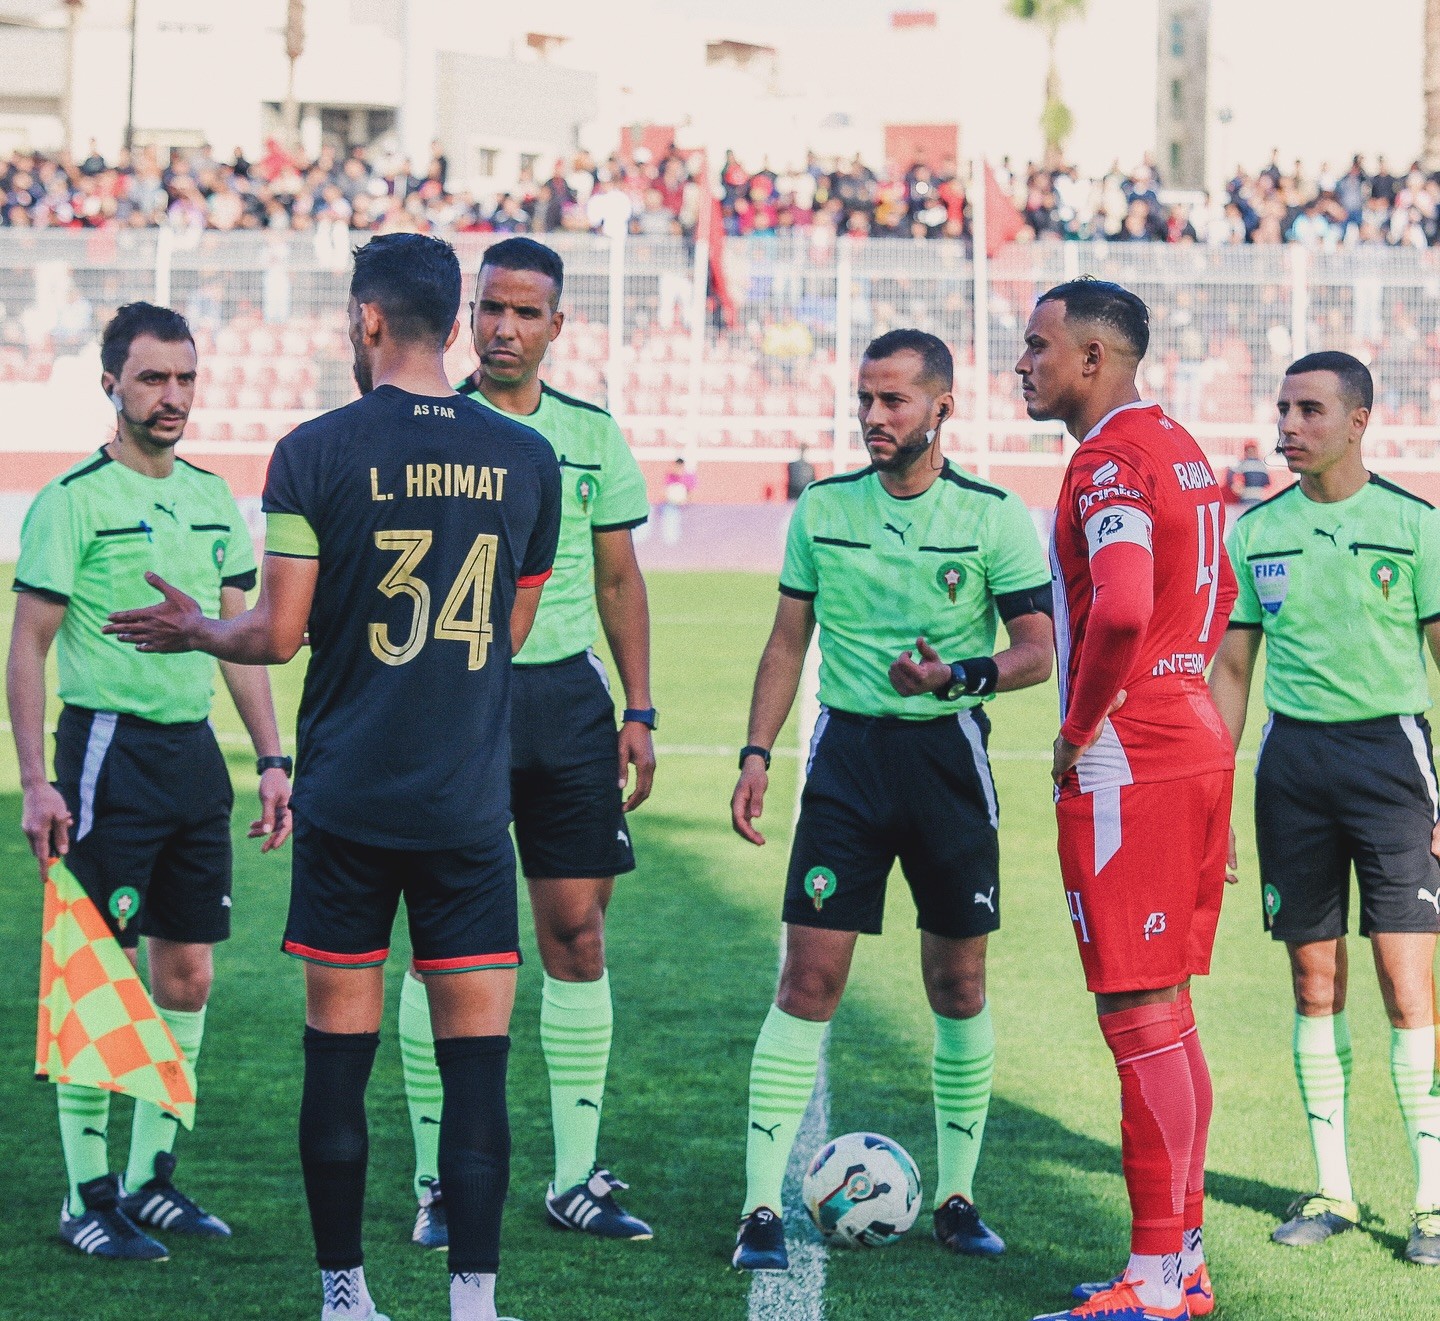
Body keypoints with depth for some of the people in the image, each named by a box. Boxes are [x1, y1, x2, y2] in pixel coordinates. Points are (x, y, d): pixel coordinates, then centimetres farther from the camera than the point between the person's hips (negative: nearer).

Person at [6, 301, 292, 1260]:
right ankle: (87, 1196, 2)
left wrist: (273, 758, 11)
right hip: (109, 749, -6)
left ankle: (151, 1179, 18)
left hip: (196, 750, 7)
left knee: (189, 973, 8)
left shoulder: (213, 498, 12)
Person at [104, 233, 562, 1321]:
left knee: (339, 1054, 7)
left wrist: (194, 631, 15)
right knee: (476, 1057, 1)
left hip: (346, 801, -1)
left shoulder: (316, 453, -6)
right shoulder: (527, 458, 3)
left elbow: (278, 635, -5)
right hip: (471, 802, 1)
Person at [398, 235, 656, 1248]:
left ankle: (576, 1176, 8)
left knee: (578, 933, 1)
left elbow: (620, 580, 13)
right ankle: (441, 1181, 5)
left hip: (564, 694, 3)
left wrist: (639, 712, 7)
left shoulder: (594, 436, 8)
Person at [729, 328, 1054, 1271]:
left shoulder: (995, 518, -3)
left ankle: (957, 1196, 19)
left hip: (948, 751, -1)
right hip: (849, 750, 1)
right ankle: (762, 1208, -4)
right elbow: (789, 640, 11)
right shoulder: (822, 510, 5)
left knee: (959, 983, 6)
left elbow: (1037, 650, -3)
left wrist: (964, 674, -22)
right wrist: (756, 752, 4)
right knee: (809, 978, -6)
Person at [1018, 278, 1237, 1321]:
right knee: (1168, 1020, 14)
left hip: (1125, 767, -10)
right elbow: (1217, 599, 27)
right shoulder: (1180, 449, 16)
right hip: (1195, 748, 10)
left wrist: (1083, 727, -16)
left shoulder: (1111, 461, -16)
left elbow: (1121, 610, -30)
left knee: (1143, 1022, -7)